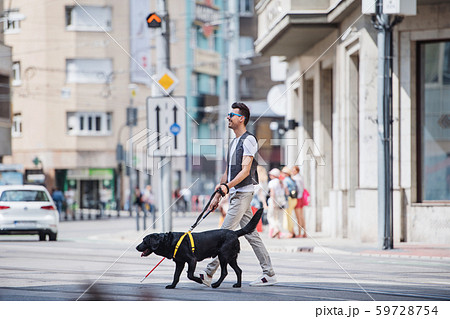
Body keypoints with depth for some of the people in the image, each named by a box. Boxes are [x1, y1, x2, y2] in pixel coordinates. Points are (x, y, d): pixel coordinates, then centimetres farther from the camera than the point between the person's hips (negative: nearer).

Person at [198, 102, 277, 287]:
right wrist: (218, 196, 19)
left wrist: (228, 186, -30)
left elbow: (245, 171, -19)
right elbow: (228, 172, 23)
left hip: (243, 193, -10)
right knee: (251, 234, 7)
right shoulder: (234, 142, 20)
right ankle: (269, 274, 8)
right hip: (235, 194, 10)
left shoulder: (248, 140, -10)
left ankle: (209, 274, -13)